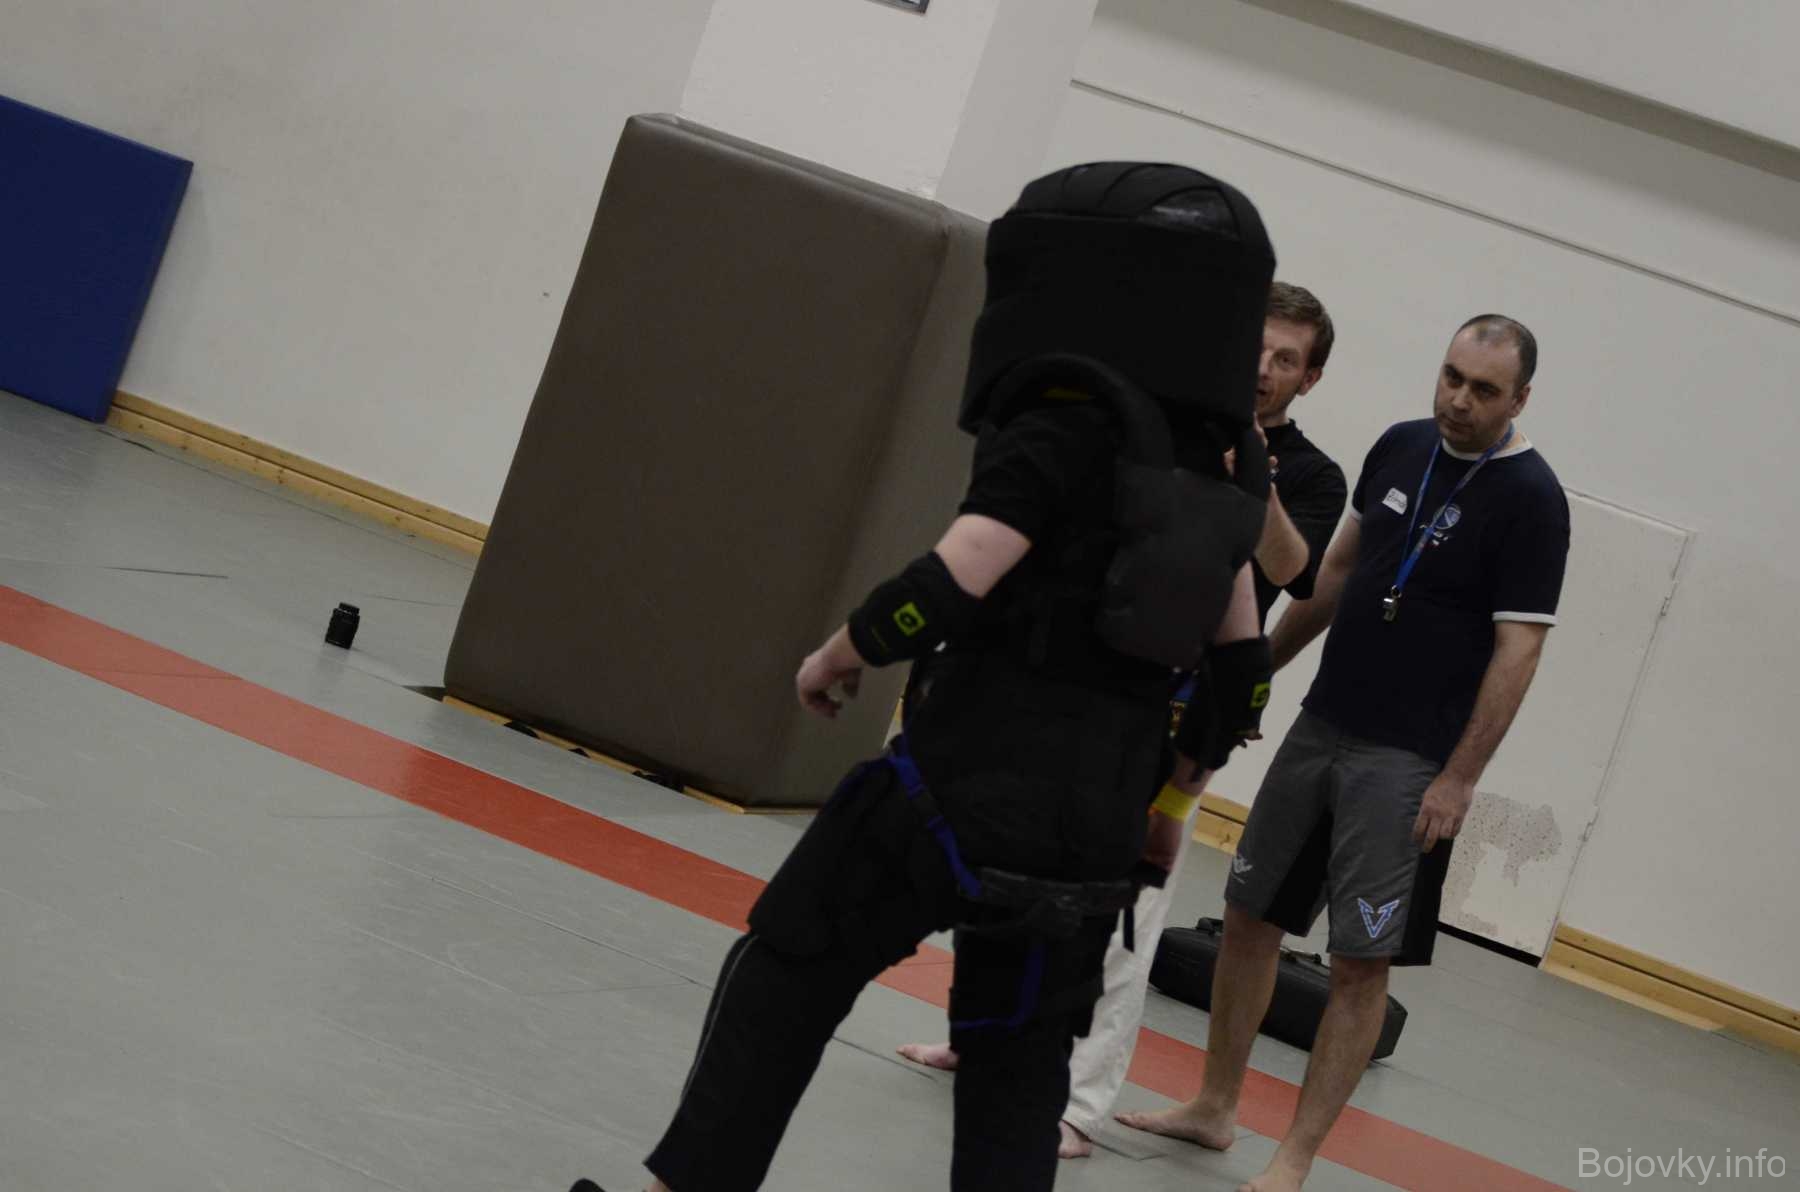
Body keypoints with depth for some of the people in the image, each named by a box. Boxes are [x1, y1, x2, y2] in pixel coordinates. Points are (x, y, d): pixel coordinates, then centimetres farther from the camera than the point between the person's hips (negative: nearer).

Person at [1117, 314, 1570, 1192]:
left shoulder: (1529, 499, -13)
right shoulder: (1400, 447, 6)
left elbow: (1517, 650, -15)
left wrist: (1459, 779, -17)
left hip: (1407, 764, -7)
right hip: (1321, 726, 7)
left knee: (1363, 963, -4)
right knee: (1249, 913, 12)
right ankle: (1214, 1109, 26)